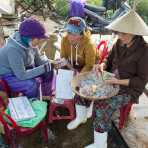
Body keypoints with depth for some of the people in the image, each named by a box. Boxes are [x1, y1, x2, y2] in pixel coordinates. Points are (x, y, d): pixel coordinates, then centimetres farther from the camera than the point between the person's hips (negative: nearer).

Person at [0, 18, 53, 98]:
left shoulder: (29, 43, -12)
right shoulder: (13, 49, -35)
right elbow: (22, 75, -34)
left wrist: (48, 63, -20)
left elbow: (38, 59, 0)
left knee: (49, 70, -3)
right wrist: (43, 68, -33)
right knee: (33, 84, -29)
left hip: (23, 69, 8)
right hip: (7, 76, -8)